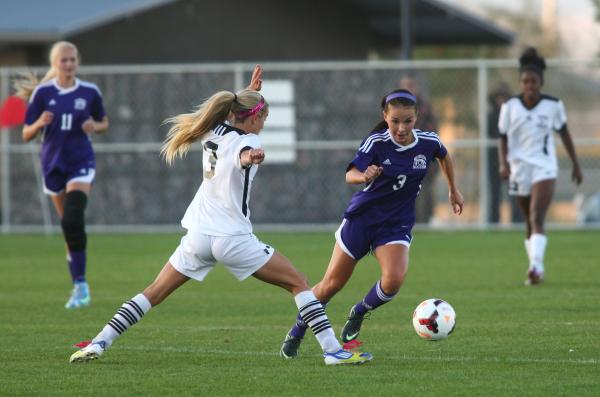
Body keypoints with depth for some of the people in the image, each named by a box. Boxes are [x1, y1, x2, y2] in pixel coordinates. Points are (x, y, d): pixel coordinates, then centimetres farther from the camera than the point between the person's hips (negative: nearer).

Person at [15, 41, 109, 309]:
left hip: (81, 163, -2)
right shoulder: (42, 93, -3)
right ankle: (79, 286, 28)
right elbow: (26, 135, 0)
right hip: (53, 163, 2)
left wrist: (95, 126, -9)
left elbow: (104, 123, 15)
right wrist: (40, 123, -22)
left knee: (73, 221, -21)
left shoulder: (90, 92, -2)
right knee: (68, 225, 9)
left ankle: (80, 283, -16)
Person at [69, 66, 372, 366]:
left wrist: (251, 91, 41)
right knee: (297, 283, 2)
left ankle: (98, 344, 1)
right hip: (233, 239, -6)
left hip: (198, 236, 6)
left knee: (154, 293, 12)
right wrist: (251, 157, -60)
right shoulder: (247, 141, -11)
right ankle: (333, 350, -6)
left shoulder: (213, 133, 10)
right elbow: (242, 155, -38)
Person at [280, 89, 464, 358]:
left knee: (393, 280, -25)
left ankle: (359, 313, 7)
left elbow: (444, 156, 16)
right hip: (363, 217, -2)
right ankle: (297, 332, 27)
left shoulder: (428, 142, -9)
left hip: (397, 224, 2)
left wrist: (453, 191, 25)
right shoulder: (376, 142, -18)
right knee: (331, 285, 4)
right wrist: (364, 177, -55)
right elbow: (350, 175, -32)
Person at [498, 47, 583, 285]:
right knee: (529, 223, 12)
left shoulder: (553, 105, -4)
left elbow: (564, 133, 9)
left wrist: (575, 164, 13)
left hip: (545, 168, -2)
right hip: (519, 168, 2)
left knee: (537, 219, -21)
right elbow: (503, 138, 4)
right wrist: (504, 163, -13)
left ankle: (536, 266, -32)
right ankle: (537, 271, 24)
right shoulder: (510, 107, -3)